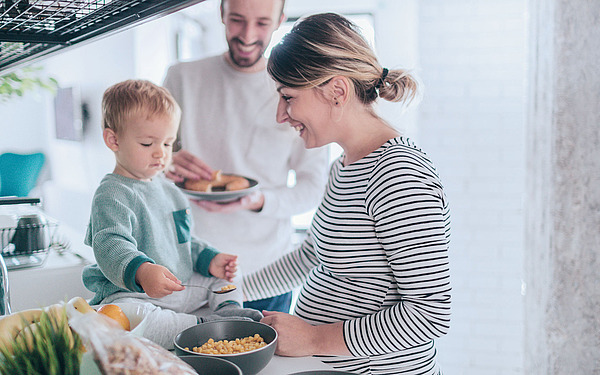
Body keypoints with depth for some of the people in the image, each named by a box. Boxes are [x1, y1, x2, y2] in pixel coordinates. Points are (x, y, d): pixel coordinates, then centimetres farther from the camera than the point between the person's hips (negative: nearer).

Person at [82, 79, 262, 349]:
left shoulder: (168, 188, 16)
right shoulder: (112, 194, -12)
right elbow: (111, 247, -28)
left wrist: (208, 259, 9)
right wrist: (141, 271, -47)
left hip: (183, 288, 8)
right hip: (131, 294, -8)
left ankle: (228, 309, -13)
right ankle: (199, 325, -30)